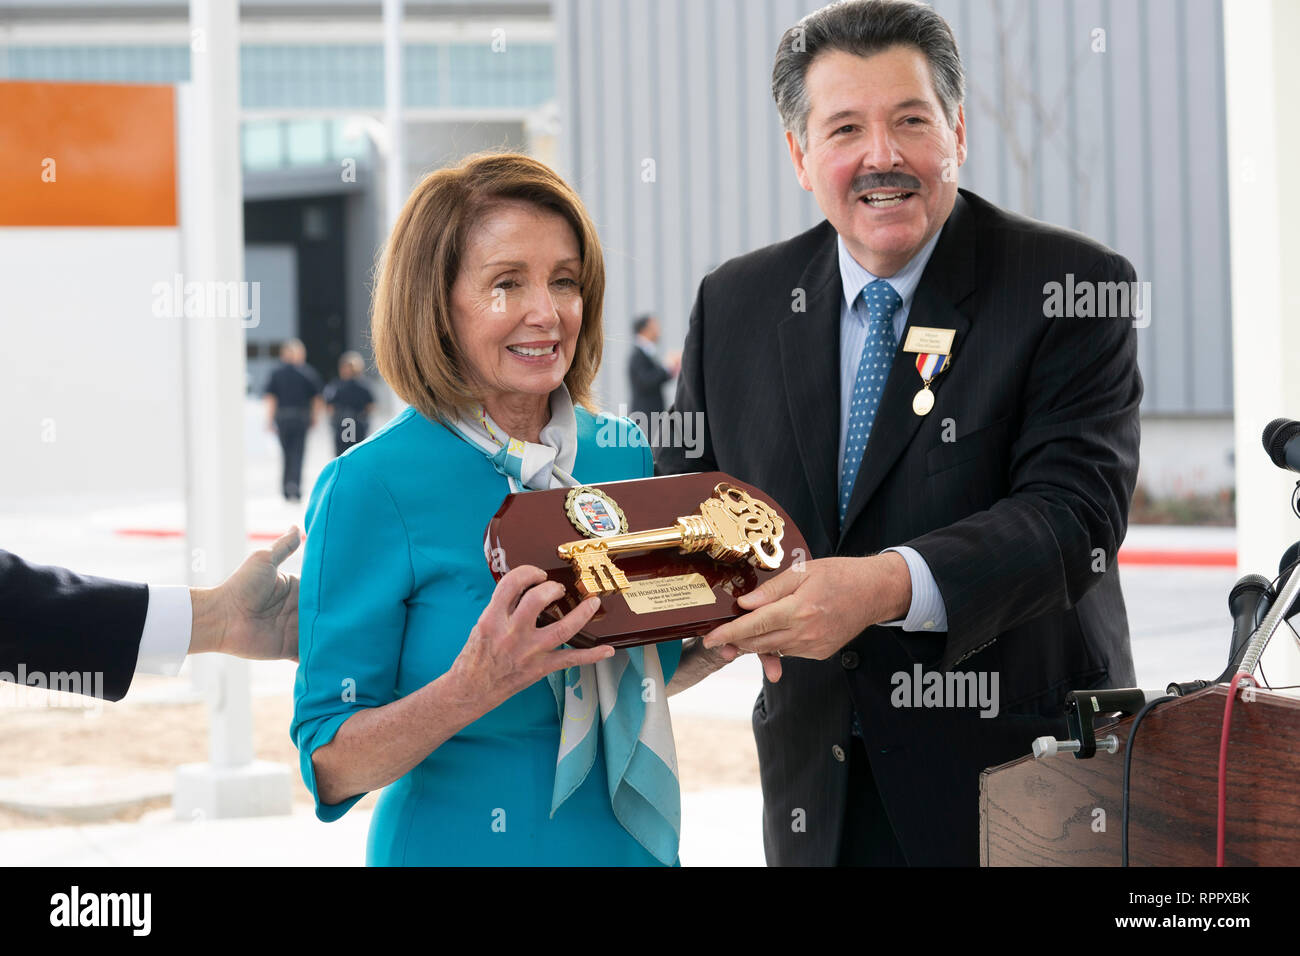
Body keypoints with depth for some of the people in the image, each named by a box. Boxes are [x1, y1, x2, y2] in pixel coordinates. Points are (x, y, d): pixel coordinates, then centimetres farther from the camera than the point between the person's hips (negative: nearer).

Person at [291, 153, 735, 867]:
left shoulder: (621, 455, -1)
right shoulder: (370, 486, -16)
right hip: (461, 843, -5)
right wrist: (474, 688, -31)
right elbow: (330, 768, -16)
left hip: (634, 839, 5)